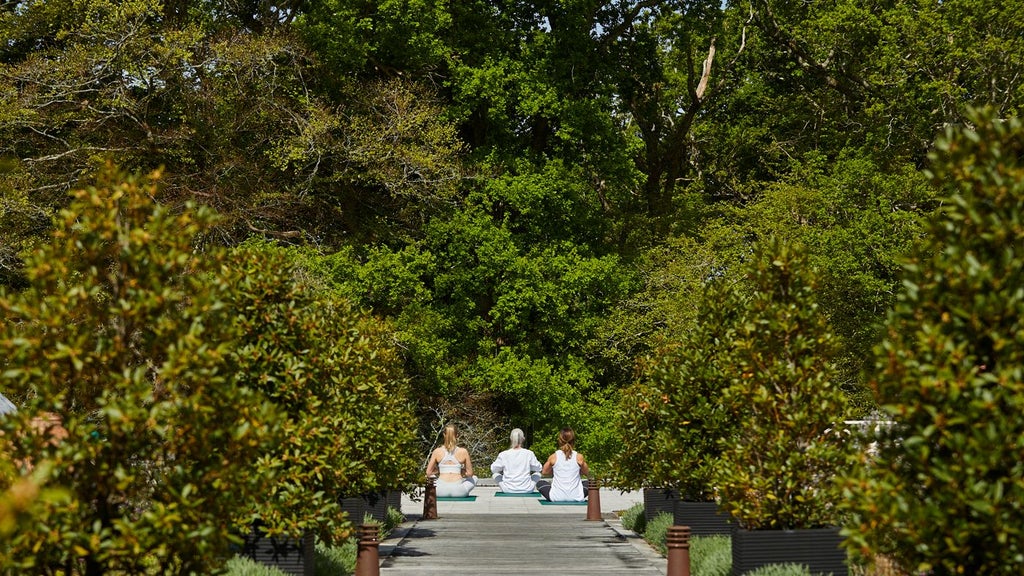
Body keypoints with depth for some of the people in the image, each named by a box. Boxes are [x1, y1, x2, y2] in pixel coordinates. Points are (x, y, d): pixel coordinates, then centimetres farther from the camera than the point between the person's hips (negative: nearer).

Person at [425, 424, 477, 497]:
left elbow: (428, 473, 7)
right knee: (474, 478, 31)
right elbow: (470, 473, 7)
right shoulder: (463, 452, 0)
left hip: (440, 491, 1)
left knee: (431, 477, 37)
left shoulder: (437, 451, 2)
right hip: (458, 491, -1)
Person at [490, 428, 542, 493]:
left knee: (496, 473, 27)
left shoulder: (503, 455, -8)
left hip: (508, 490, 0)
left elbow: (493, 469, 6)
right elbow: (538, 468, 7)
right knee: (537, 473, 27)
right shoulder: (529, 454, -8)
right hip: (526, 490, 0)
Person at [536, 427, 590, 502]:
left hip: (556, 497, -1)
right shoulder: (579, 457, -3)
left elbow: (544, 472, 12)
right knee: (588, 483, 33)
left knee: (540, 483, 27)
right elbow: (587, 473, 13)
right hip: (576, 497, 1)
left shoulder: (553, 457, -4)